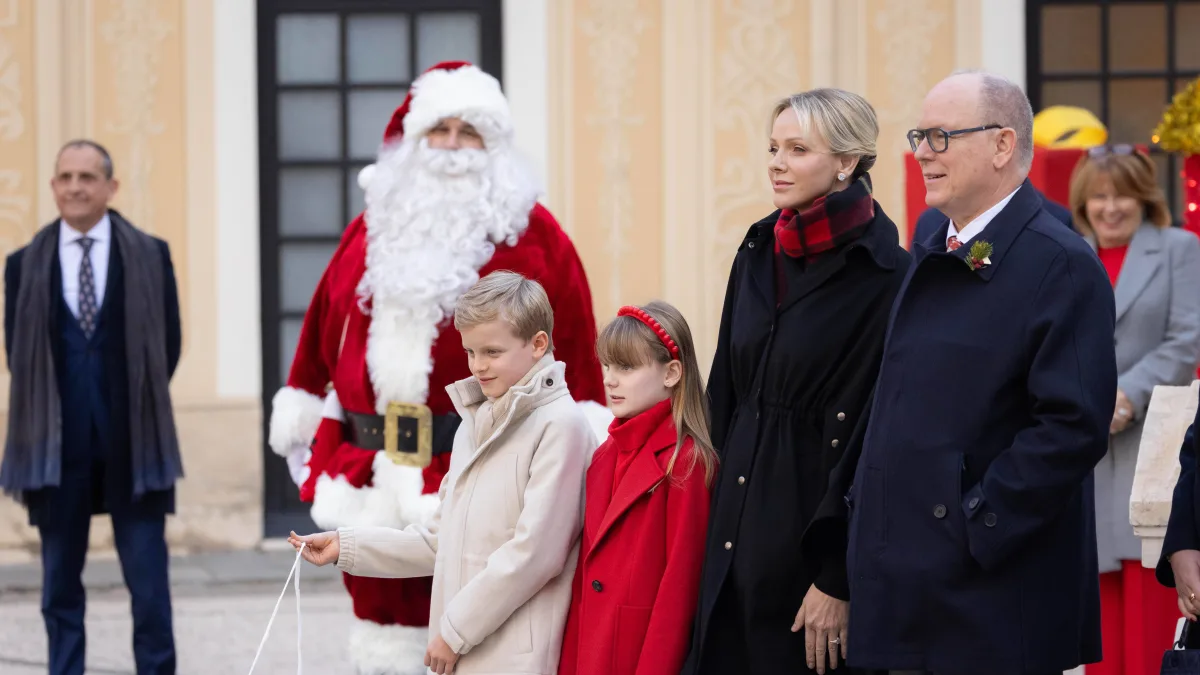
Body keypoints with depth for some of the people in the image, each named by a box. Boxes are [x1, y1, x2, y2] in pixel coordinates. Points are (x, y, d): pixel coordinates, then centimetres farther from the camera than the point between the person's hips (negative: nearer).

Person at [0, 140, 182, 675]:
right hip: (58, 443, 1)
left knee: (149, 582, 0)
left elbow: (168, 340, 7)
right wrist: (51, 406, 5)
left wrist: (138, 401, 5)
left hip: (132, 442, -1)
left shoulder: (150, 256, 3)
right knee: (60, 584, 8)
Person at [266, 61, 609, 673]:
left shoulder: (532, 234, 2)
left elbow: (573, 346, -1)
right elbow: (325, 332, 18)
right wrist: (302, 422, 18)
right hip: (376, 479, 4)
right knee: (385, 618, 9)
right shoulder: (376, 227, 14)